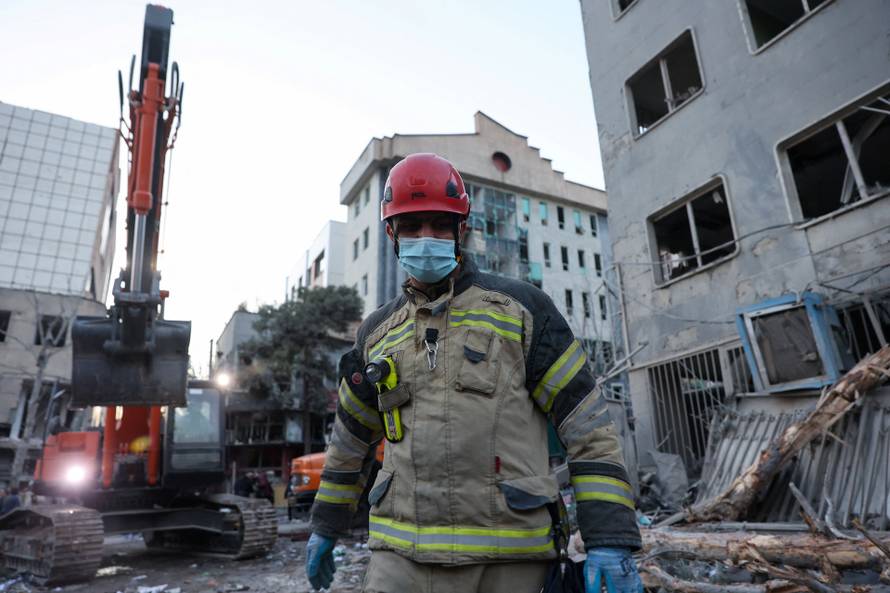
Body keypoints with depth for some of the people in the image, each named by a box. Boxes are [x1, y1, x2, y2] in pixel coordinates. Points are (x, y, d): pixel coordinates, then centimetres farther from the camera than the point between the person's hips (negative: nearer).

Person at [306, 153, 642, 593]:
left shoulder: (519, 308, 0)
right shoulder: (377, 332, 11)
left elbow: (588, 426, -4)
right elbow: (350, 441, 21)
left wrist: (612, 540, -10)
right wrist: (325, 526, 25)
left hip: (508, 556, -2)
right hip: (401, 554, 3)